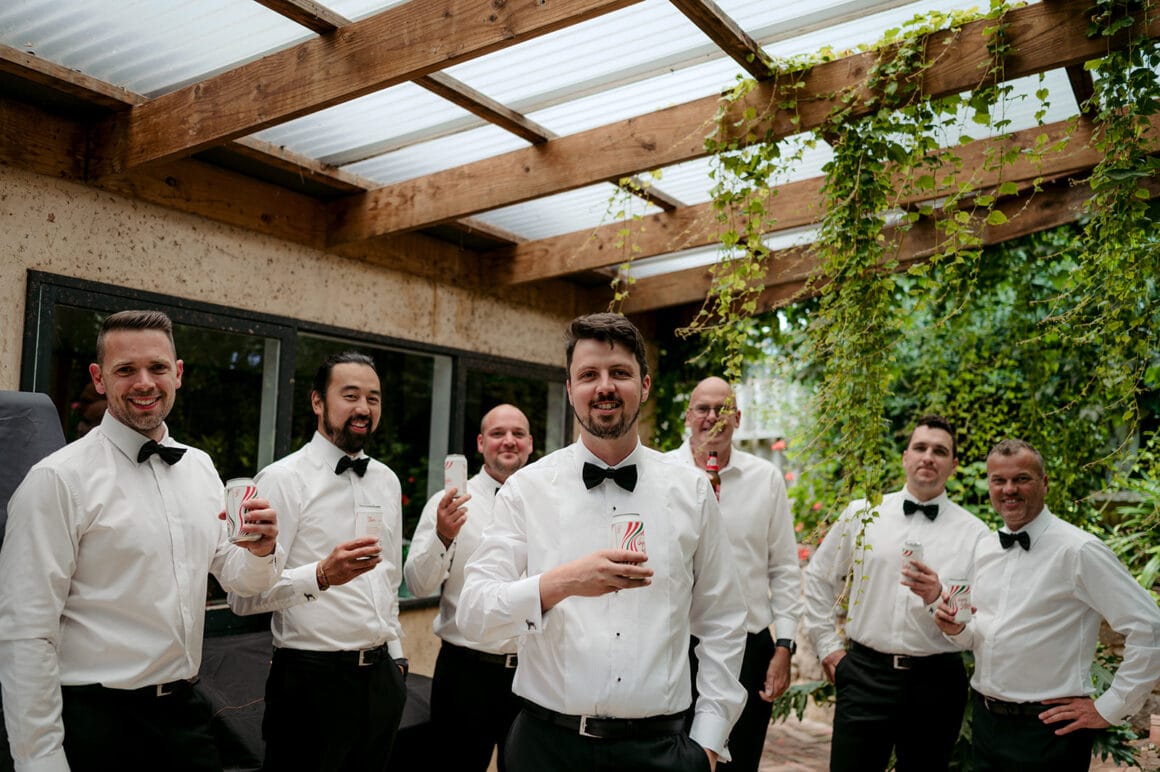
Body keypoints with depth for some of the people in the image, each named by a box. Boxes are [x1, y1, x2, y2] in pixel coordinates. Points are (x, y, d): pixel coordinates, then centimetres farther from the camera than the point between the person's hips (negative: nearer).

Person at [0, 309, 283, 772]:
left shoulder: (200, 467, 5)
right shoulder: (58, 480, -14)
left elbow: (237, 578, 11)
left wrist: (261, 550, -10)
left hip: (185, 710, 6)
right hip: (98, 721, -5)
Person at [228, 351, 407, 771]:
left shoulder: (387, 481, 9)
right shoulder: (283, 479, -11)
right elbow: (243, 595, -18)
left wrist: (395, 657, 16)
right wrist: (322, 575, -32)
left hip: (381, 677, 6)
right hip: (313, 680, -6)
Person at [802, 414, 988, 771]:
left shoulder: (974, 533, 0)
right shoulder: (862, 513, 3)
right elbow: (818, 576, 12)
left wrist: (939, 598, -20)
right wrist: (827, 644, 9)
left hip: (936, 682, 0)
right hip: (865, 675, 0)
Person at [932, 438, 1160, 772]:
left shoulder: (1078, 550, -14)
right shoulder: (984, 547, 6)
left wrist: (1109, 709, -11)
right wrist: (958, 628, -6)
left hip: (1046, 728, -6)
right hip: (984, 720, 6)